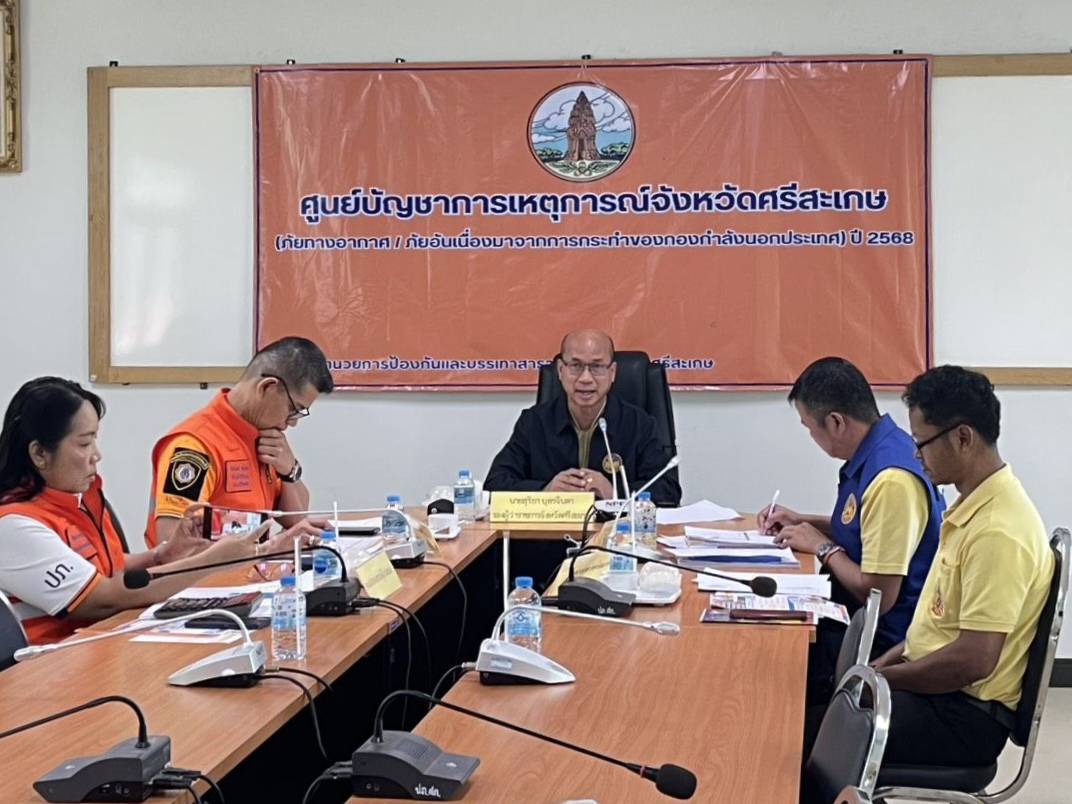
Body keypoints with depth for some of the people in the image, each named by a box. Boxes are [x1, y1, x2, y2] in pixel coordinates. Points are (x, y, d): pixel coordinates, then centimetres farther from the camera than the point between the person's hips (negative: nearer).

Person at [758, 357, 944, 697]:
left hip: (884, 641, -9)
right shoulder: (877, 452, 5)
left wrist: (823, 547, -10)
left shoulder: (891, 481, -25)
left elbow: (878, 596, -24)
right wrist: (805, 522, 12)